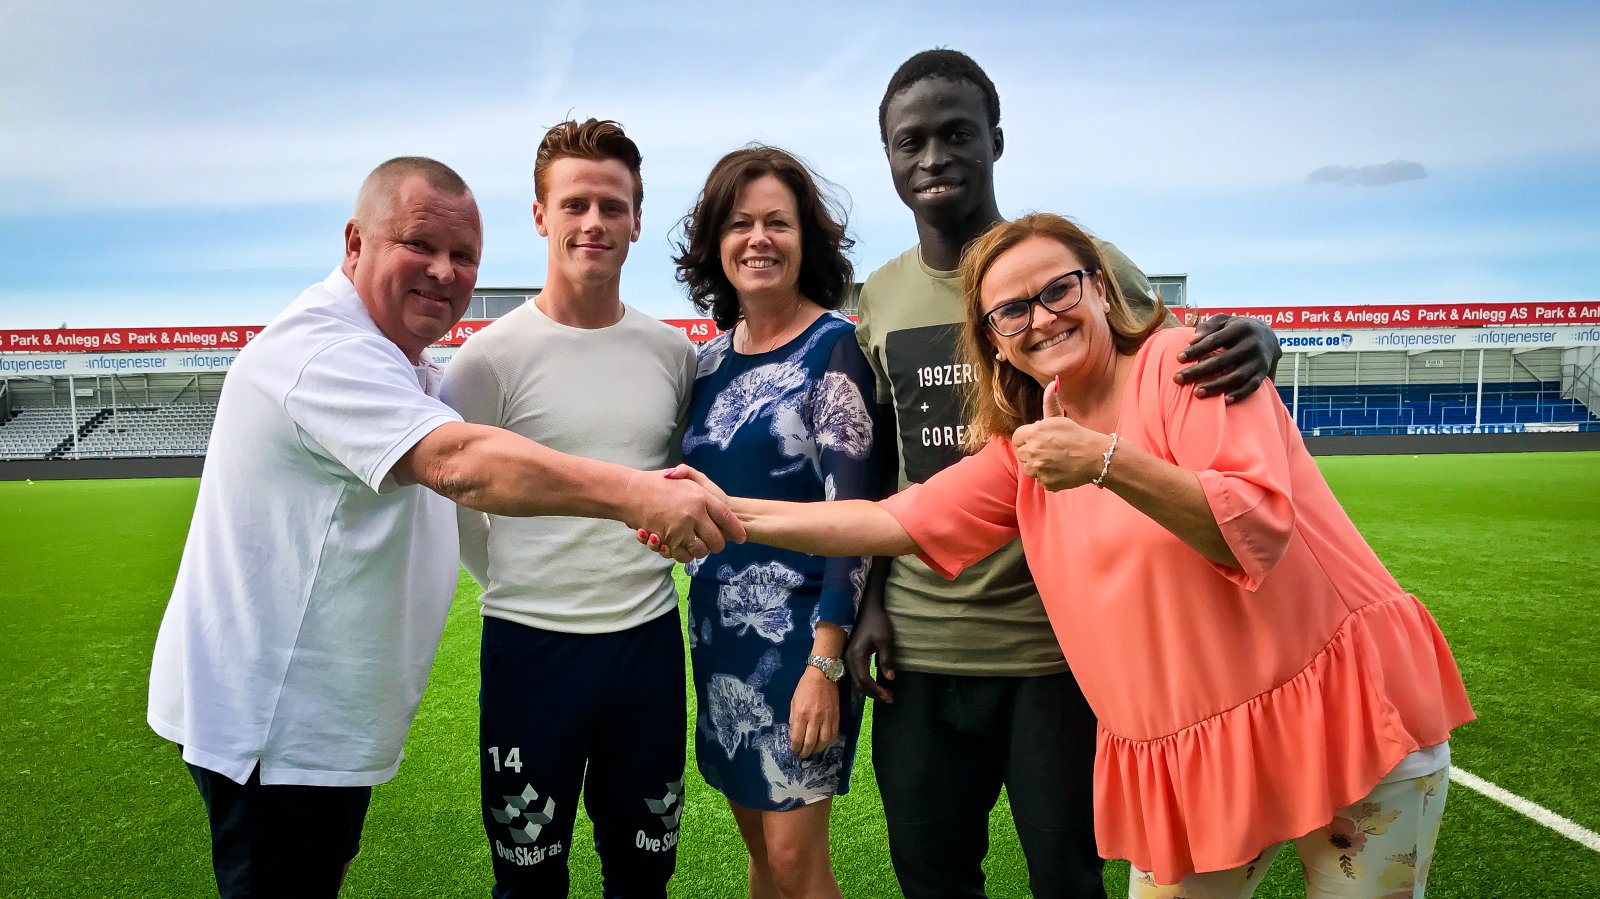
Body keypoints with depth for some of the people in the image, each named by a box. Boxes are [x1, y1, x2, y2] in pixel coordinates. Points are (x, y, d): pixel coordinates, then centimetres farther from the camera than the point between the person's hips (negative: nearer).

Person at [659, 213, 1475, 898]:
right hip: (1186, 765, 5)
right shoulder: (1023, 451, 5)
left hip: (1346, 718, -5)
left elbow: (1259, 529, -21)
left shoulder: (1181, 363, -11)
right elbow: (891, 523, 2)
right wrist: (732, 514, -4)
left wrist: (1106, 461, -34)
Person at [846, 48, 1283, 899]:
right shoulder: (878, 298, 6)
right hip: (917, 646, 3)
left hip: (1059, 639, -3)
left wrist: (1252, 340, -26)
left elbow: (1181, 375, -3)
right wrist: (870, 599, 7)